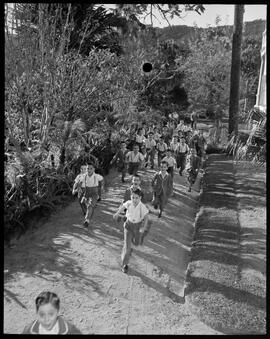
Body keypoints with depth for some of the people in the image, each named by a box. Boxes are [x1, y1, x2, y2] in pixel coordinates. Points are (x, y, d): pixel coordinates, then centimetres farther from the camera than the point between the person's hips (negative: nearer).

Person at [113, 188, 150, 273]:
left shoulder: (142, 207, -30)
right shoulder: (128, 203, -24)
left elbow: (146, 217, -13)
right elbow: (123, 206, 0)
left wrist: (144, 227, -23)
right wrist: (117, 213, 10)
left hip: (138, 225, 0)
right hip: (129, 224, 0)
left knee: (136, 243, 23)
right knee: (127, 245, -5)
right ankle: (125, 264, 15)